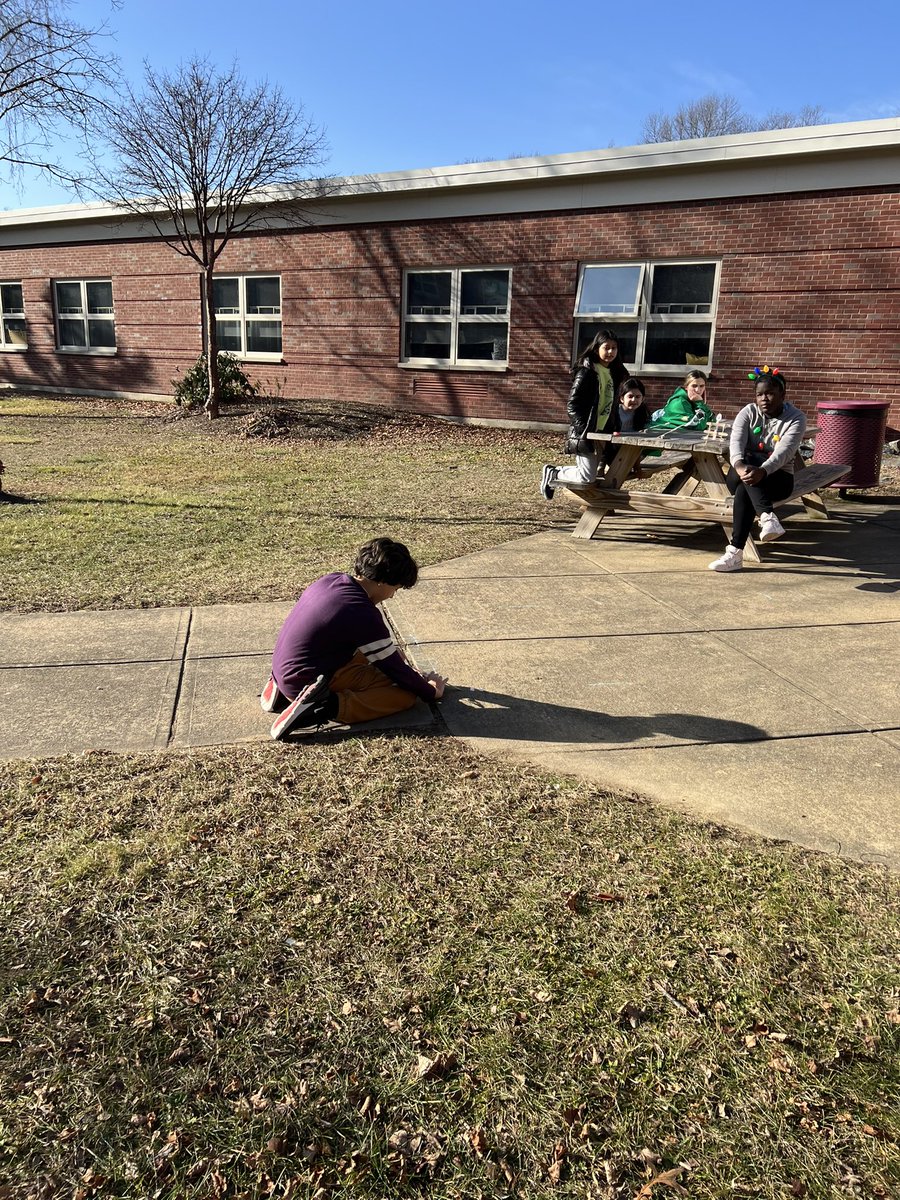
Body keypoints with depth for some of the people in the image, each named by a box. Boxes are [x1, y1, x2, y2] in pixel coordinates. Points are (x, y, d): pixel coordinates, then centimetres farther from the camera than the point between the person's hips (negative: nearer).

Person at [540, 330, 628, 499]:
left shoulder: (613, 373, 12)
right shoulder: (587, 372, -12)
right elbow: (572, 404, -14)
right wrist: (584, 430, -18)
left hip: (600, 433, 8)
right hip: (584, 434, -8)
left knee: (594, 472, 11)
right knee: (587, 477, -11)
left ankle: (553, 475, 25)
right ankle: (551, 474, 10)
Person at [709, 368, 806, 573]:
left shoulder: (795, 418, -7)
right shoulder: (748, 412, 1)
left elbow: (783, 452, -26)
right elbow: (736, 442, -19)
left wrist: (762, 471, -47)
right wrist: (740, 465, -43)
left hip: (777, 477, -3)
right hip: (742, 473, 3)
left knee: (744, 491, -36)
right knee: (746, 471, -36)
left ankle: (735, 553, -45)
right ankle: (767, 516, -52)